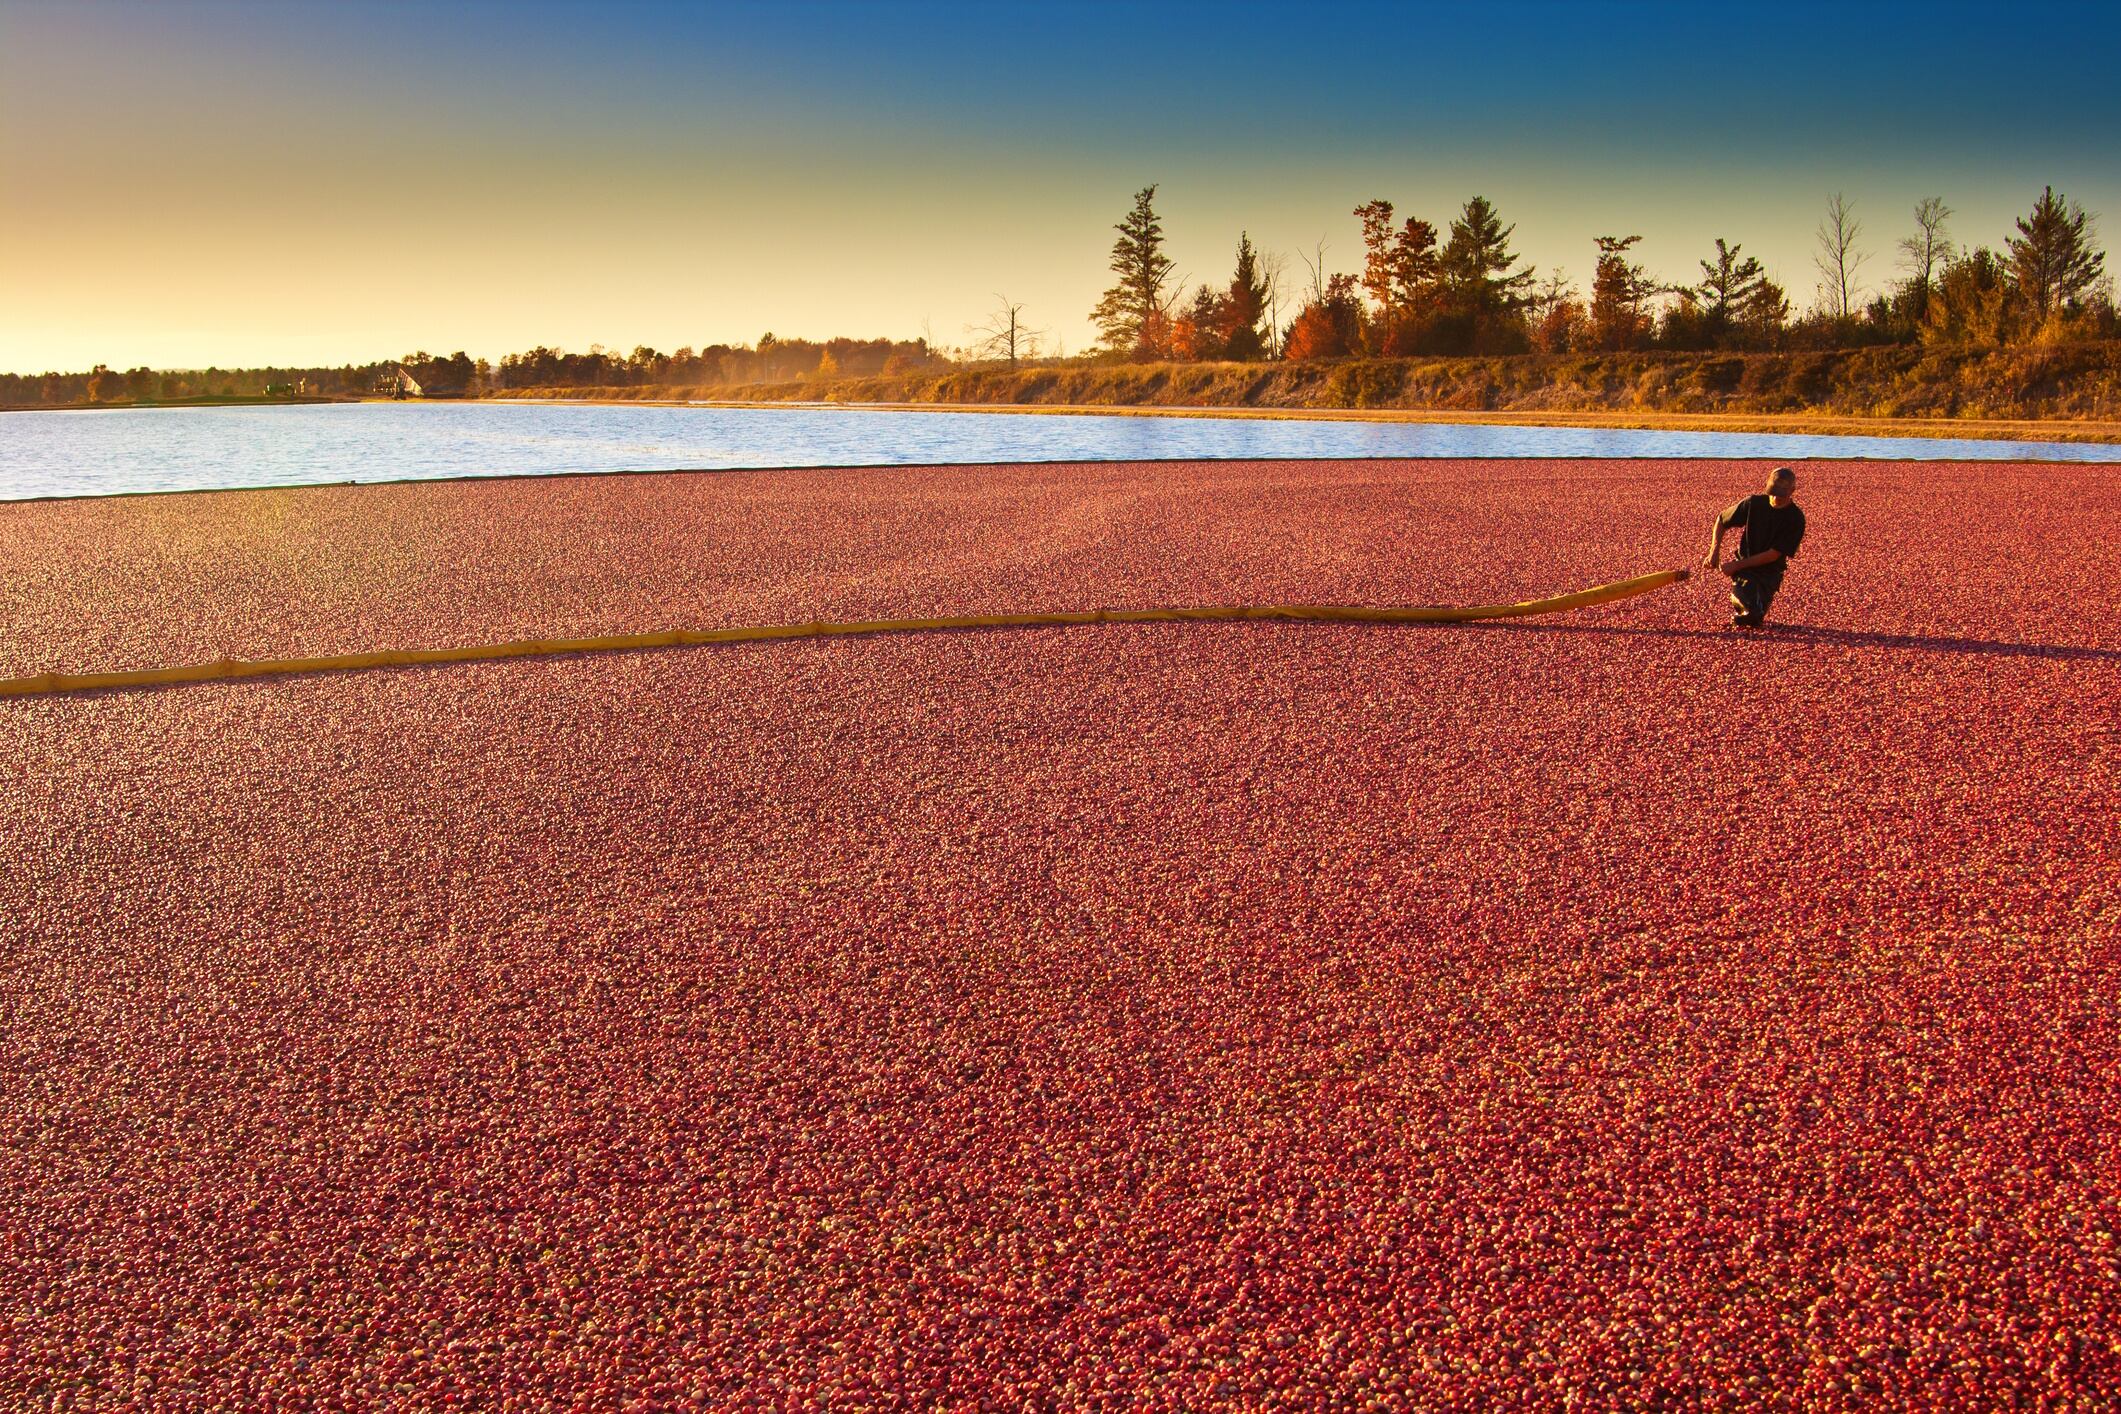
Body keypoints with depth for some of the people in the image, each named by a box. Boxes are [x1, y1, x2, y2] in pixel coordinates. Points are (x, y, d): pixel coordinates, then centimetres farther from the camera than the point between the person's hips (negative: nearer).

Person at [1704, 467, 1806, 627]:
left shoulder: (1796, 519, -11)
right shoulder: (1754, 503, -5)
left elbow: (1773, 555, -13)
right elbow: (1721, 520, 9)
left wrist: (1737, 565, -17)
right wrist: (1714, 553, -4)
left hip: (1770, 571, 0)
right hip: (1744, 566, 0)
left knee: (1755, 619, -17)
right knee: (1749, 607, -28)